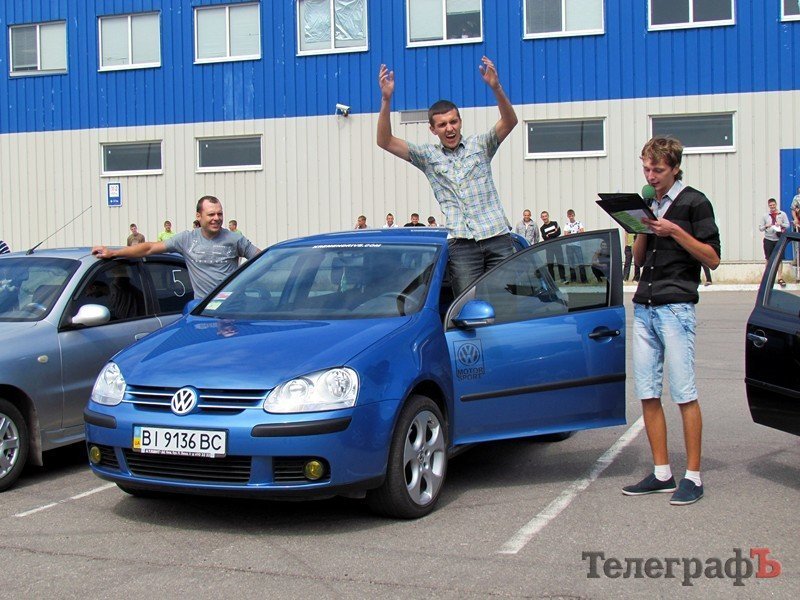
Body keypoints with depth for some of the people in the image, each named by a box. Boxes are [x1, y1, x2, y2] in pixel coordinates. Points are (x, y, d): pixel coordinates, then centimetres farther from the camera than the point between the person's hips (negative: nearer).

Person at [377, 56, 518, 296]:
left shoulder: (480, 145, 11)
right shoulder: (428, 156, 11)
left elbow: (509, 122, -5)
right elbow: (385, 142, 2)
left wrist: (496, 88, -21)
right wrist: (386, 100, -10)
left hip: (498, 237, 1)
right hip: (462, 243, 0)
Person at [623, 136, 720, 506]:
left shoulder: (694, 202, 1)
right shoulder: (650, 204, 20)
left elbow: (712, 258, -5)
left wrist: (675, 232, -14)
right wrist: (643, 229, 3)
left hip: (676, 306, -7)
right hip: (643, 308, 7)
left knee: (684, 395, -7)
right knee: (647, 395, 4)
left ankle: (693, 477, -2)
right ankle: (662, 473, 11)